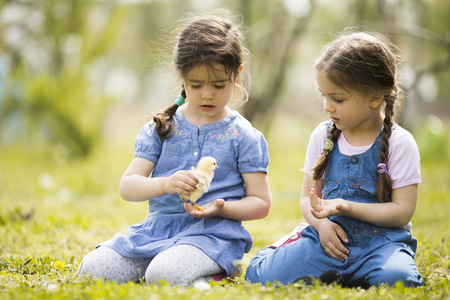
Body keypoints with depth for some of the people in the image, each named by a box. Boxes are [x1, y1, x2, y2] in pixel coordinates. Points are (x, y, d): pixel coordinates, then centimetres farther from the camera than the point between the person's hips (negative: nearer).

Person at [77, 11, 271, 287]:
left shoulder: (243, 136, 3)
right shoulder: (161, 128, 10)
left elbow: (261, 203, 3)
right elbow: (128, 186, 2)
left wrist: (221, 208, -17)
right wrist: (166, 184, -19)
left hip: (212, 233, -5)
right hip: (156, 229, 5)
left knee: (163, 274, -35)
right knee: (93, 268, -15)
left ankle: (218, 274, -5)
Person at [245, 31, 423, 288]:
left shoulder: (399, 143, -4)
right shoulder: (323, 136, 9)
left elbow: (403, 211, -8)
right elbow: (308, 197, 13)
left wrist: (347, 207, -19)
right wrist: (321, 224, -10)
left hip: (380, 242, -2)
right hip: (329, 237, 2)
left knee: (397, 278, -38)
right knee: (260, 274, -20)